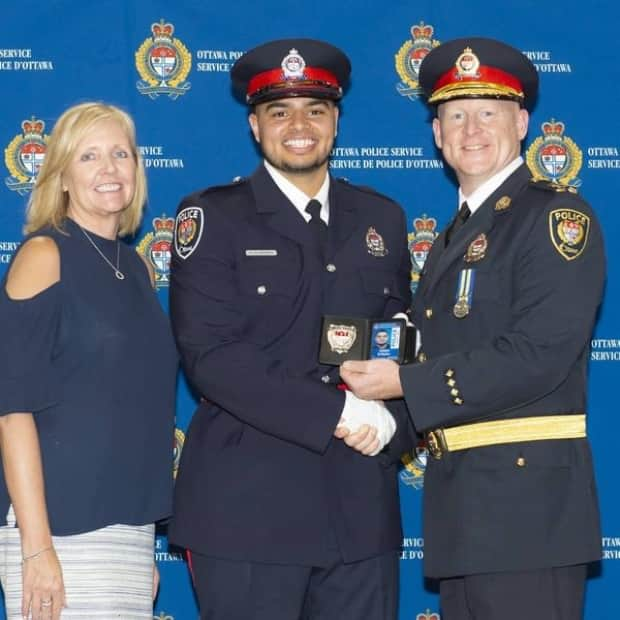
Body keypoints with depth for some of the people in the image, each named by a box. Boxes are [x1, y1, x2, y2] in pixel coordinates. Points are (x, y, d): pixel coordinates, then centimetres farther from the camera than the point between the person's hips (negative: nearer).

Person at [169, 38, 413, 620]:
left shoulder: (381, 219, 14)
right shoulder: (211, 217, -1)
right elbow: (210, 355, -11)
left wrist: (390, 419, -8)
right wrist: (338, 413, -16)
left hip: (361, 506, 4)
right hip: (248, 502, -4)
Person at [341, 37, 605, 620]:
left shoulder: (557, 216, -7)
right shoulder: (451, 237, 19)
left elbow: (539, 353, -18)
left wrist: (405, 383, -16)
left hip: (525, 492, -8)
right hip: (458, 497, 8)